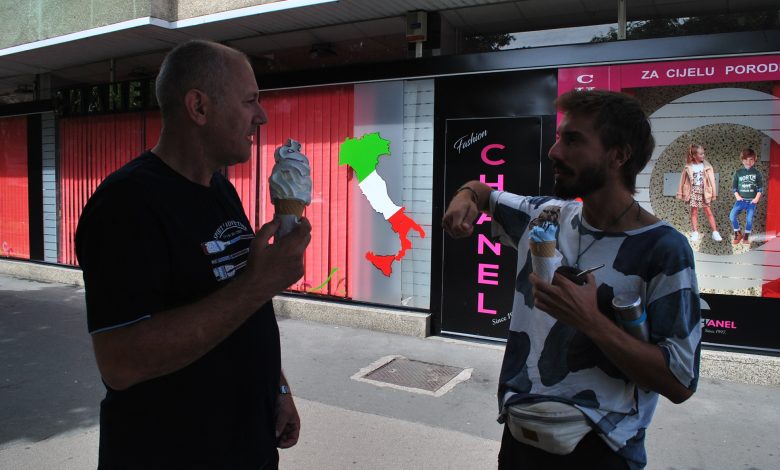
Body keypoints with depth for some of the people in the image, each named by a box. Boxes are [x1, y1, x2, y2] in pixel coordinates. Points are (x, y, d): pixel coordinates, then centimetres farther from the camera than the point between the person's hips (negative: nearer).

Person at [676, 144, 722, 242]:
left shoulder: (707, 166, -3)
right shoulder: (688, 167, -4)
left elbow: (711, 180, -2)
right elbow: (683, 180, 1)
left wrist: (714, 194, -3)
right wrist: (680, 193, 1)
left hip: (704, 191, 0)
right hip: (693, 191, 0)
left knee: (708, 212, 3)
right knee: (694, 212, 6)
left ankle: (715, 232, 7)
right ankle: (695, 233, 13)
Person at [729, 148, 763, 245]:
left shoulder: (757, 173, 2)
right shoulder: (738, 172, 3)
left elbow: (760, 187, 4)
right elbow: (734, 187, 6)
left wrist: (757, 198, -7)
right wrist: (737, 196, -7)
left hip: (752, 201, -1)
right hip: (741, 200, 1)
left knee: (749, 219, -7)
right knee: (732, 215, -18)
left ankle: (746, 237, 13)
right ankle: (738, 234, 2)